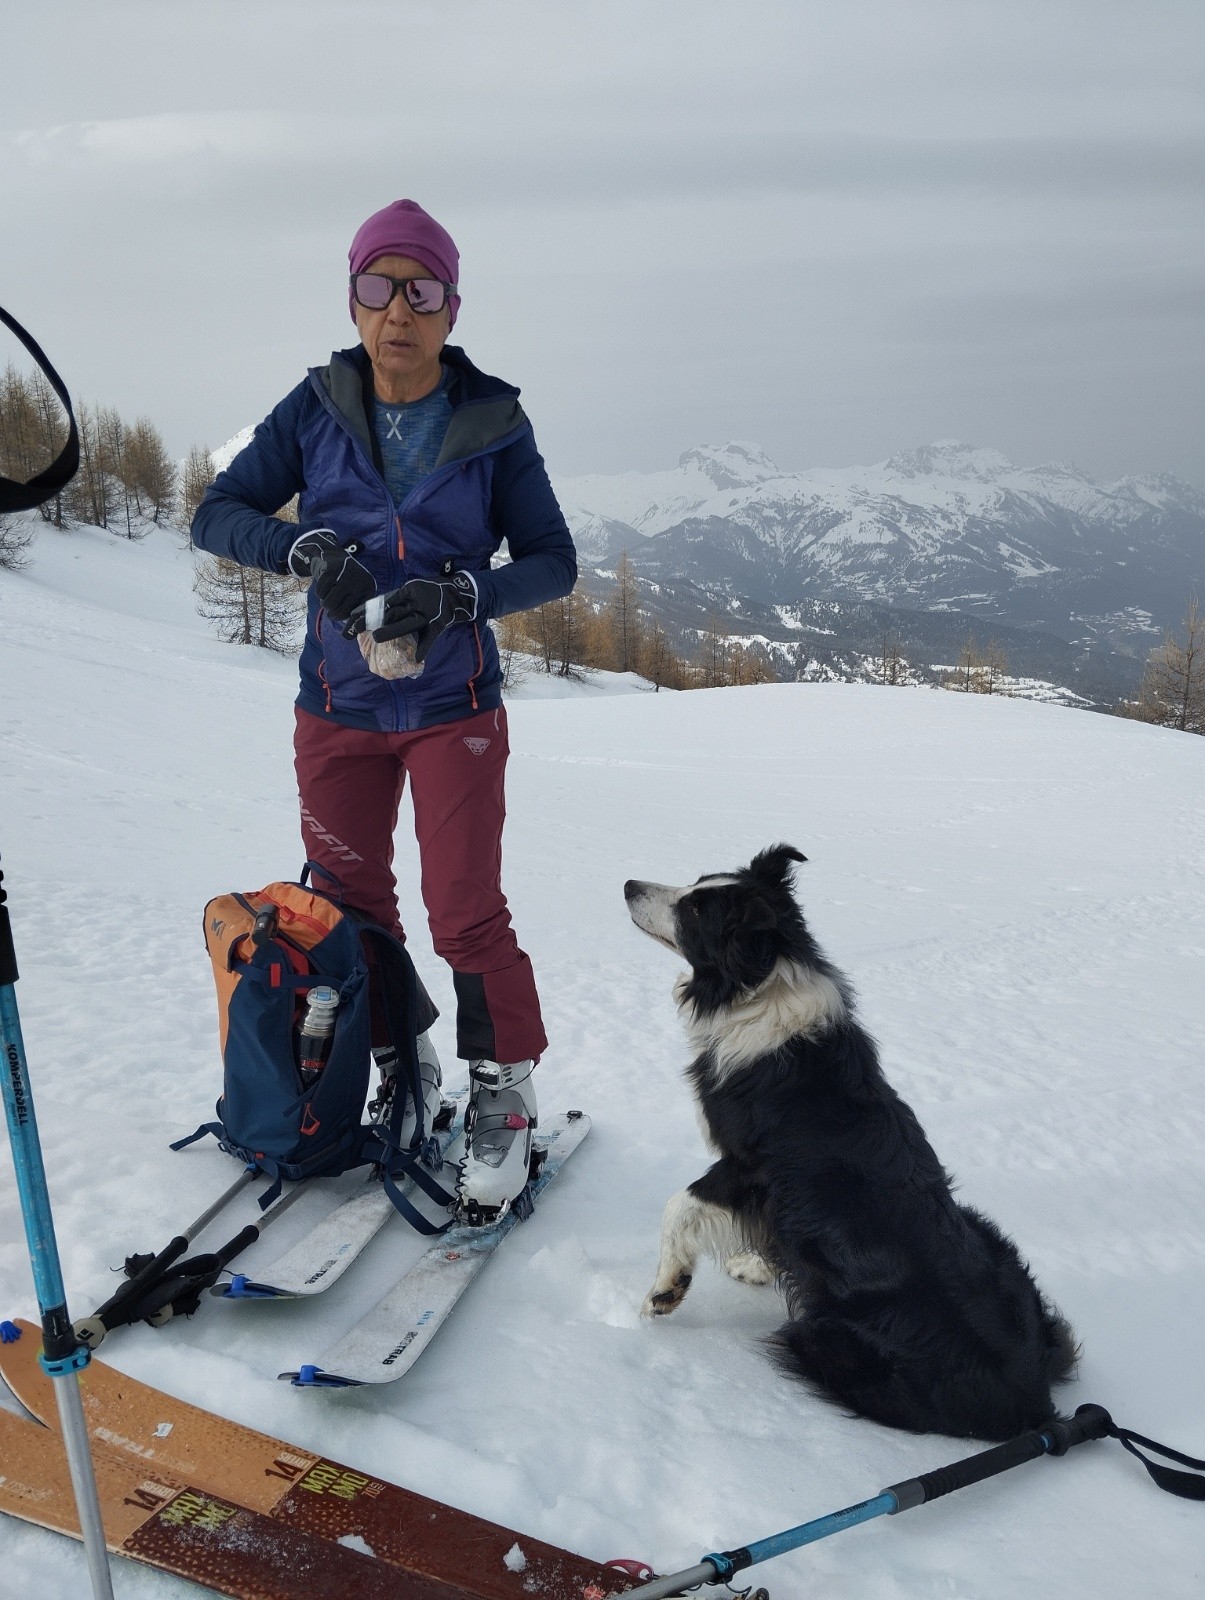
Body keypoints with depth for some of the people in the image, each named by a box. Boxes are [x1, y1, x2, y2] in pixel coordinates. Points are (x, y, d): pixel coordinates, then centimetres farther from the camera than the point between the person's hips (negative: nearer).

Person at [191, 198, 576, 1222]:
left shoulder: (494, 422, -5)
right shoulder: (317, 408, 0)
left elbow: (552, 562, -5)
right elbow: (217, 514, 0)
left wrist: (458, 591, -23)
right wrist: (308, 546, -20)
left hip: (454, 707, -3)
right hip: (337, 707, 3)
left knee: (466, 912, -7)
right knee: (349, 907, 10)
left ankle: (505, 1102, 13)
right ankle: (403, 1072, 31)